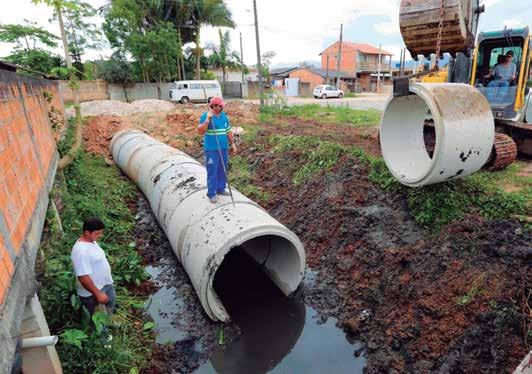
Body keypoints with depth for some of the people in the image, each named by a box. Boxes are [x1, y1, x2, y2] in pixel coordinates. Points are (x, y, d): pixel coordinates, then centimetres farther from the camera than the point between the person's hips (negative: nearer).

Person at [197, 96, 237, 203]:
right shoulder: (205, 116, -9)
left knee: (222, 170, 14)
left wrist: (233, 143, 15)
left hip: (224, 148, 6)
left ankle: (221, 189, 29)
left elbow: (228, 131, 17)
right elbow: (200, 131, -19)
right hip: (211, 150, -6)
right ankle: (211, 193, 7)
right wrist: (207, 119, -26)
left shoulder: (224, 116, 10)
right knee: (212, 172, -2)